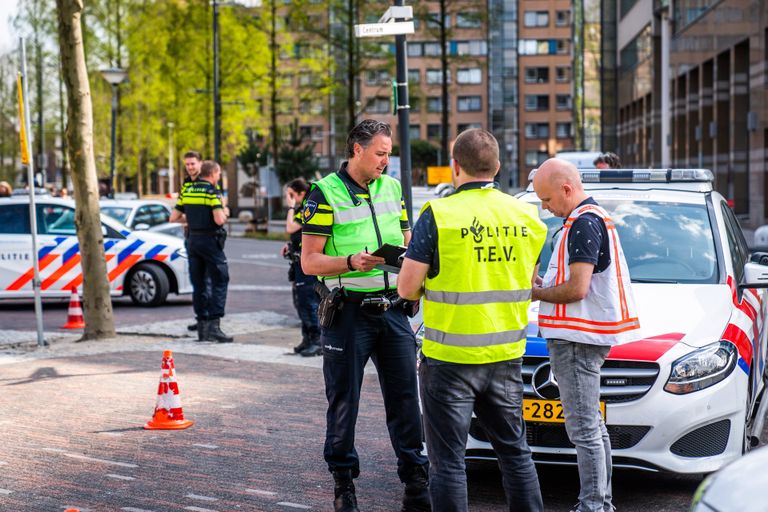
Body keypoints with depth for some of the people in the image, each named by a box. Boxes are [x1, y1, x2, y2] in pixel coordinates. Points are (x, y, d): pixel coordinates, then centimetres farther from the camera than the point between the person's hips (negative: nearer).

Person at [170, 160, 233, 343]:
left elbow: (173, 217, 9)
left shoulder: (187, 191, 9)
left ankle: (202, 327, 13)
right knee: (219, 281, -2)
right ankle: (214, 326, -12)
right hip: (210, 240, -6)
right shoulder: (212, 192, -10)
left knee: (198, 284, 11)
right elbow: (219, 219, -21)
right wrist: (225, 212, 1)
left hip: (193, 240, 6)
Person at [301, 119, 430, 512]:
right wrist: (352, 262, -23)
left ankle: (416, 480, 10)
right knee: (343, 401, 4)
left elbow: (408, 242, 21)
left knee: (405, 396, 4)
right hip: (348, 312, -4)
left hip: (392, 308, 4)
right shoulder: (326, 193, -5)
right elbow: (310, 261, -8)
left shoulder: (392, 188, 12)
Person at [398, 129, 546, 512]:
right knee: (514, 450, 18)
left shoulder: (438, 215, -12)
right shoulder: (527, 217, 4)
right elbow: (531, 285, 12)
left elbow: (407, 288, -11)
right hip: (507, 356, 5)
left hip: (450, 358, -5)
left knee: (448, 459, 4)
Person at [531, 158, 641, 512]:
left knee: (583, 428, -8)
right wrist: (542, 282, 12)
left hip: (577, 338, -11)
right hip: (586, 336, 11)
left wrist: (535, 293, -7)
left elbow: (577, 289, -22)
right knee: (593, 425, 15)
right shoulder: (595, 217, 18)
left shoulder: (583, 223, -15)